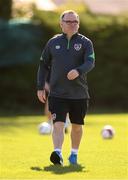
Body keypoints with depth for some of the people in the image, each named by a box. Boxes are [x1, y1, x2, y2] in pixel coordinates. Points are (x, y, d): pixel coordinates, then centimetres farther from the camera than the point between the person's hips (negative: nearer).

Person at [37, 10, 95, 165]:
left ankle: (74, 154, 30)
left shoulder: (85, 43, 2)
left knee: (77, 126, 12)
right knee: (58, 125, -16)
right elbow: (43, 65, 15)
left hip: (79, 94, 0)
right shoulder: (53, 42, 8)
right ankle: (58, 154, -27)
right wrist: (40, 87, 9)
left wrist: (78, 71, -33)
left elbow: (90, 62, -12)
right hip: (57, 93, 0)